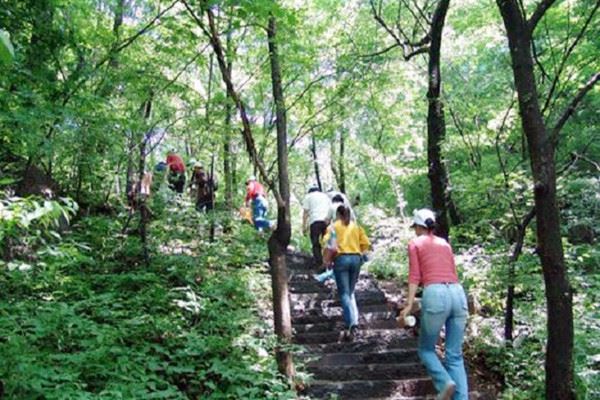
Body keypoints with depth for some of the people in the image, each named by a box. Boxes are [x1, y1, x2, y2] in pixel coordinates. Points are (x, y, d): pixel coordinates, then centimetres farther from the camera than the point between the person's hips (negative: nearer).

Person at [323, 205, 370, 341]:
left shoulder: (334, 227, 5)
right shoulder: (356, 226, 15)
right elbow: (366, 243, 6)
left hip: (341, 259, -4)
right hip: (356, 259, 4)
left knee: (344, 294, -3)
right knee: (351, 292, 19)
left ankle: (352, 324, -18)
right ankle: (354, 320, 9)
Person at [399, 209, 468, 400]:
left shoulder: (415, 243, 9)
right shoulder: (445, 243, 23)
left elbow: (415, 276, -2)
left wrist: (409, 304, -7)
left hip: (435, 294, -5)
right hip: (458, 294, 5)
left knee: (426, 349, 14)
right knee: (455, 356, 9)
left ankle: (445, 382, -10)